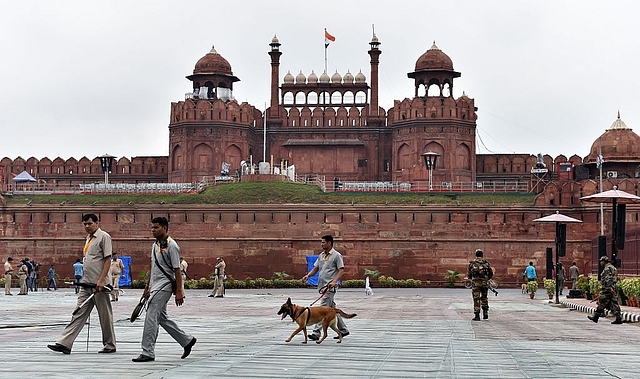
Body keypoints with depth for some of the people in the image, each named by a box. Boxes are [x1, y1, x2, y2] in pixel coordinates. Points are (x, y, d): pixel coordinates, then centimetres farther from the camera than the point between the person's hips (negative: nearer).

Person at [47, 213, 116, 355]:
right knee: (78, 314, 2)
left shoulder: (104, 237, -7)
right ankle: (64, 343, -2)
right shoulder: (88, 238, 19)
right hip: (87, 284, 8)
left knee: (105, 316, 1)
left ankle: (110, 345, 11)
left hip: (99, 284, -8)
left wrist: (101, 280, -19)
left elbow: (107, 259, -13)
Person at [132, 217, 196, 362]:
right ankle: (187, 340, 25)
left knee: (151, 318, -11)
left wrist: (179, 291, -18)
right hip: (155, 287, 10)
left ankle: (148, 352, -6)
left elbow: (177, 270, -15)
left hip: (164, 286, -10)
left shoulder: (171, 245, -13)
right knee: (162, 318, 13)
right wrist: (147, 287, 24)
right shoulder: (155, 245, 15)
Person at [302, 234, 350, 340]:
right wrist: (308, 275, -1)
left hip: (330, 287, -9)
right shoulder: (321, 255, 17)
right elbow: (315, 268, 18)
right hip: (322, 285, 9)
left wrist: (334, 281, -24)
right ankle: (343, 330, 23)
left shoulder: (336, 255, -6)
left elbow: (341, 270, -11)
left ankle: (316, 333, -16)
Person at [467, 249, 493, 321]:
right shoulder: (486, 263, 3)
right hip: (485, 283, 1)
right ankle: (485, 312, 12)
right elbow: (491, 274, 6)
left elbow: (468, 274, 6)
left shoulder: (472, 263, 1)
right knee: (484, 297, 21)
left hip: (475, 283, -1)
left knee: (476, 299, 2)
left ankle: (477, 316, -3)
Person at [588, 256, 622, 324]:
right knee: (614, 304, 3)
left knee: (601, 303, -1)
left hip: (607, 289, -9)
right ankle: (618, 318, -4)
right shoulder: (612, 267, 21)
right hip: (613, 289, 10)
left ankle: (595, 317, 6)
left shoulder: (608, 268, -11)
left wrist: (610, 288, -29)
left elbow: (609, 279, -22)